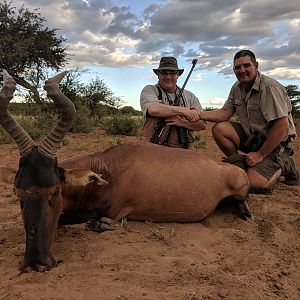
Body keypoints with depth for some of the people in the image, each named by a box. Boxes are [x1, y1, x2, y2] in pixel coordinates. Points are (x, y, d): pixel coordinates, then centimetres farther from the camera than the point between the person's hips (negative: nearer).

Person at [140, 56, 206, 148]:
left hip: (182, 150, -1)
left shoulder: (189, 96, 14)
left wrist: (183, 122, -9)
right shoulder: (149, 90, 6)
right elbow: (153, 109, -16)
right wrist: (184, 111, -15)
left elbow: (202, 124, 8)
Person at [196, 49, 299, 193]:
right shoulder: (237, 88, 4)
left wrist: (259, 154, -21)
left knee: (253, 183, -23)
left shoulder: (270, 88, -21)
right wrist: (202, 114, -21)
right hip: (251, 135, 7)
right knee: (219, 129, -14)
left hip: (275, 142, -7)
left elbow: (282, 126, -24)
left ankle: (283, 165, 6)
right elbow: (225, 112, 0)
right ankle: (242, 163, 1)